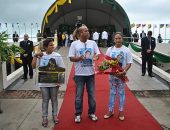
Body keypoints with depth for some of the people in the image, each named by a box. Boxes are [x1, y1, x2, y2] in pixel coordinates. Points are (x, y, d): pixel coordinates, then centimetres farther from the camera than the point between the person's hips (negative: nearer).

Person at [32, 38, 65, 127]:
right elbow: (33, 66, -4)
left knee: (54, 99, 12)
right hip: (43, 82, 1)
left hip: (54, 82, 0)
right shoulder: (40, 55, -1)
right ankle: (45, 117, 21)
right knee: (45, 100, 10)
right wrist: (35, 56, -12)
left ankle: (55, 115, 28)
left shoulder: (57, 56, -5)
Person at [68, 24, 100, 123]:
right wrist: (79, 58, -23)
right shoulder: (74, 44, -4)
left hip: (91, 73, 3)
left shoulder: (93, 43, 4)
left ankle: (92, 113, 29)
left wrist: (96, 57, -18)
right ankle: (78, 114, 23)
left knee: (91, 94, 12)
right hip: (79, 74, -2)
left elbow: (98, 53, 5)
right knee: (79, 95, 7)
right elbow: (71, 58, -4)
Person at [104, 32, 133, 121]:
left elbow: (129, 63, -7)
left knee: (121, 92, 9)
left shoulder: (126, 50, -6)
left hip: (121, 74, -2)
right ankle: (110, 111, 23)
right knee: (112, 92, 12)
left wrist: (125, 71, -21)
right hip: (112, 74, 2)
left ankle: (121, 111, 23)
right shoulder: (110, 49, 1)